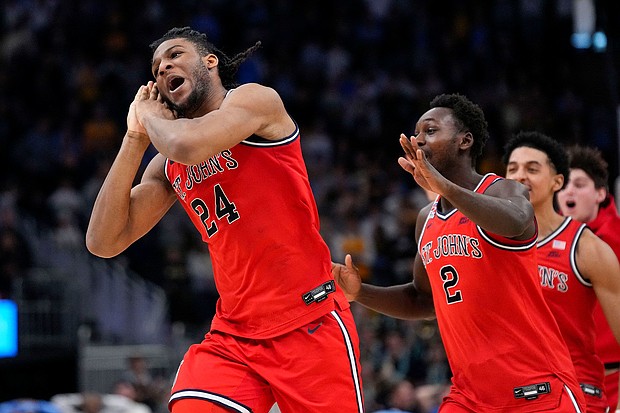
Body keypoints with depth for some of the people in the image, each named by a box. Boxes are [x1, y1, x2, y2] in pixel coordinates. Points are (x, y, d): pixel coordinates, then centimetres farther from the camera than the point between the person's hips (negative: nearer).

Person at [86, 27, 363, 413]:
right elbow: (104, 243, 7)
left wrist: (151, 117, -1)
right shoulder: (167, 165, 14)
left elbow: (189, 147, -25)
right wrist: (136, 138, 5)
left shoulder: (254, 98, -5)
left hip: (309, 323, -5)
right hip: (233, 334, 5)